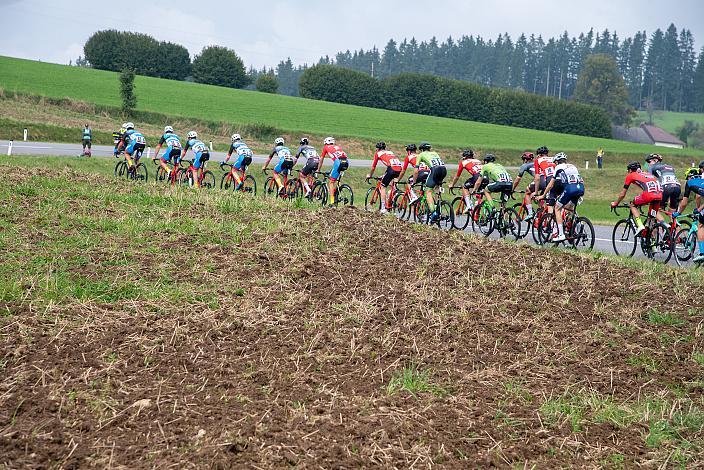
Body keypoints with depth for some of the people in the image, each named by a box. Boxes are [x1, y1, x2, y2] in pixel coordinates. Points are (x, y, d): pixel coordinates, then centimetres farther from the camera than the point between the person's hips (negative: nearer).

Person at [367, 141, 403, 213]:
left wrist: (370, 175, 40)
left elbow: (373, 167, 23)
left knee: (383, 187, 8)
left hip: (392, 168, -5)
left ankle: (383, 208, 2)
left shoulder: (378, 153, 19)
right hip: (400, 169, 5)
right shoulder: (390, 152, 34)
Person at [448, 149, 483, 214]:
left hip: (477, 176, -5)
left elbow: (457, 176, 28)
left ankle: (468, 206, 3)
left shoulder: (463, 162, 22)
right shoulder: (478, 161, 35)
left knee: (465, 187, 15)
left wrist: (452, 185, 44)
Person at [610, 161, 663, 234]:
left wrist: (615, 203, 41)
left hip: (648, 194, -5)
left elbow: (622, 194, 25)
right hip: (660, 194, 5)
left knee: (633, 205, 18)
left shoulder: (630, 176, 21)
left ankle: (640, 225, 2)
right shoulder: (647, 174, 37)